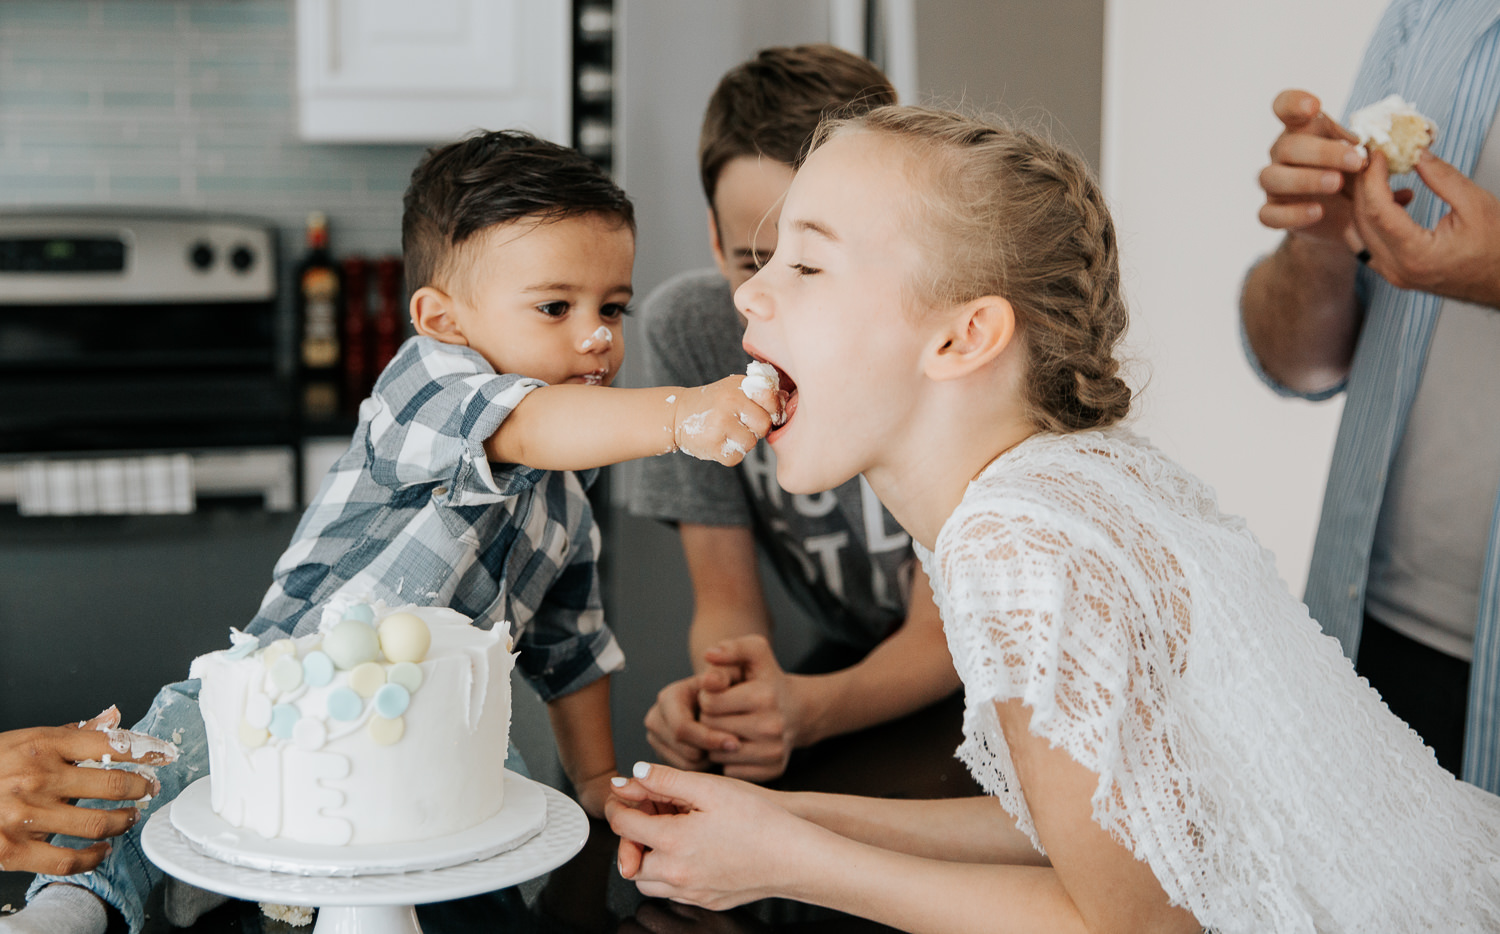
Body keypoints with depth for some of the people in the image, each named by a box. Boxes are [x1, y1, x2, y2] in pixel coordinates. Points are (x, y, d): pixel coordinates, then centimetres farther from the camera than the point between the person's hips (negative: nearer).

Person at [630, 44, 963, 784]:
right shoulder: (686, 328, -16)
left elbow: (943, 629, -21)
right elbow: (727, 602, -12)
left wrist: (806, 708, -43)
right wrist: (719, 690, -37)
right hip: (850, 658, 3)